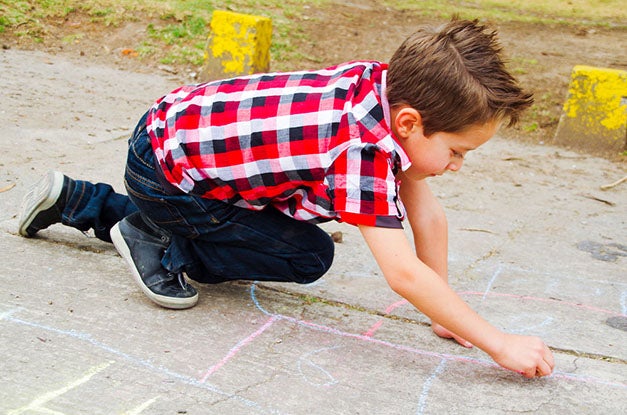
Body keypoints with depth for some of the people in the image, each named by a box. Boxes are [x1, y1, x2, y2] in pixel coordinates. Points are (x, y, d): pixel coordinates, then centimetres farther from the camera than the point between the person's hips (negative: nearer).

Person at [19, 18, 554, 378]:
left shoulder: (391, 87, -6)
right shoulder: (363, 147, -32)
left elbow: (428, 215, -2)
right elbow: (402, 271, -35)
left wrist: (446, 312, 1)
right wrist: (501, 345, -28)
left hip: (181, 126, 8)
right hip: (163, 164, -8)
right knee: (309, 256, -10)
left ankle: (75, 200, 36)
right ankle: (157, 243, 1)